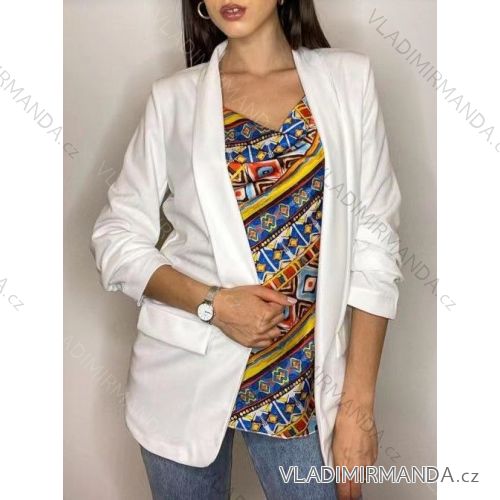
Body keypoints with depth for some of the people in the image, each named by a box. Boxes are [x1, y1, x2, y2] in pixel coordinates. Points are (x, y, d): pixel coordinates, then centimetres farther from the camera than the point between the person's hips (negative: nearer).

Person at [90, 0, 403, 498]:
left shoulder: (348, 79, 0)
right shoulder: (173, 98, 0)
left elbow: (374, 246, -2)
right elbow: (116, 237, 2)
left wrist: (357, 403, -7)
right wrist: (212, 304, -14)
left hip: (302, 379, 0)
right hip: (186, 374, 1)